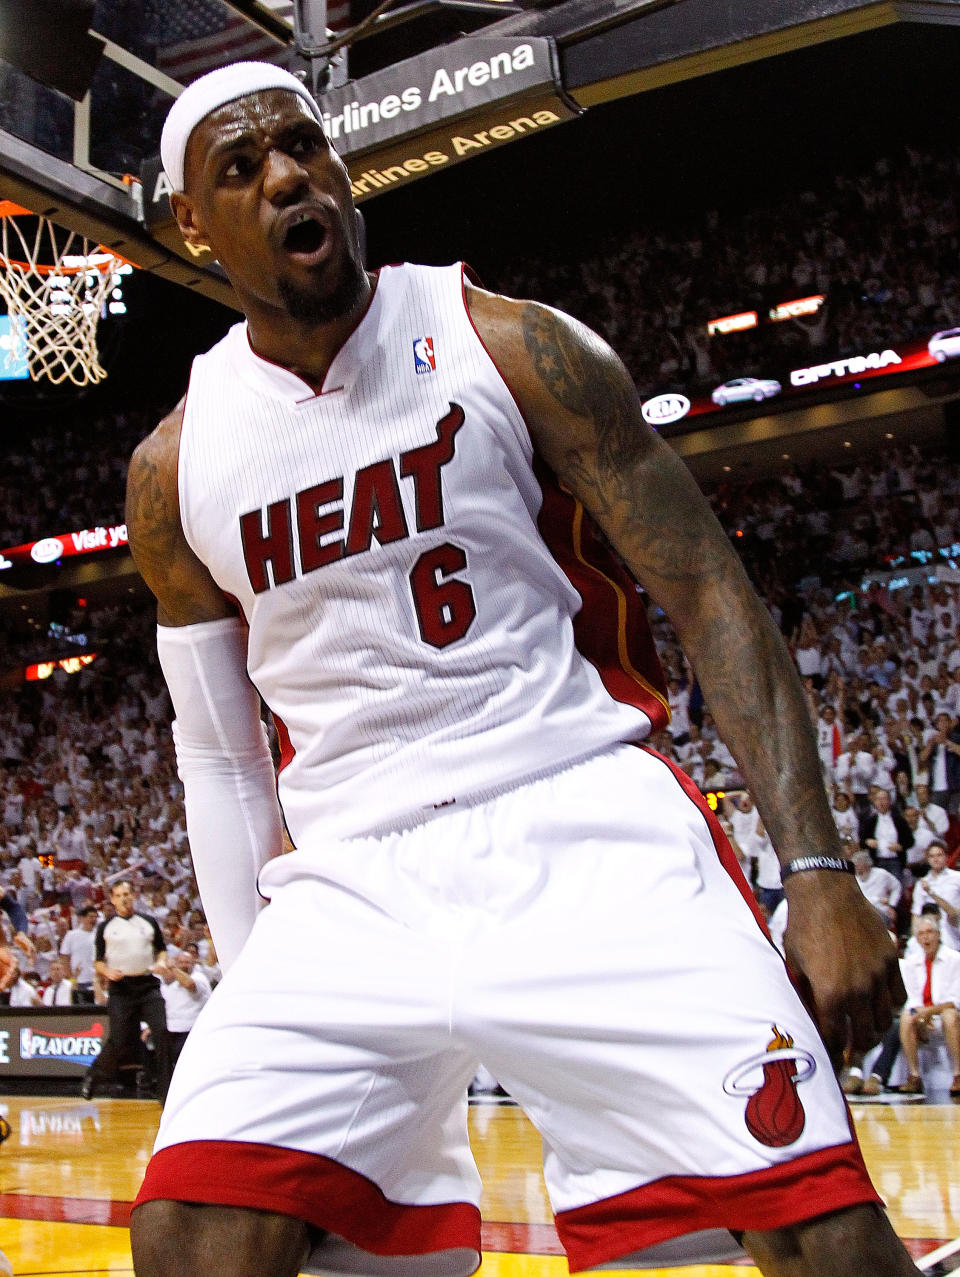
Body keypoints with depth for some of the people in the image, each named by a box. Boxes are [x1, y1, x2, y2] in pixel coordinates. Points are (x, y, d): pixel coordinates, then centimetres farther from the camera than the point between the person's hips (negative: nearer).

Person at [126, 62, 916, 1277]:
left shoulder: (515, 350, -2)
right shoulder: (175, 470, 6)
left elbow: (711, 597, -3)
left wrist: (818, 872, -11)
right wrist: (253, 984, 12)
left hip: (586, 825, -2)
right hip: (349, 879, 3)